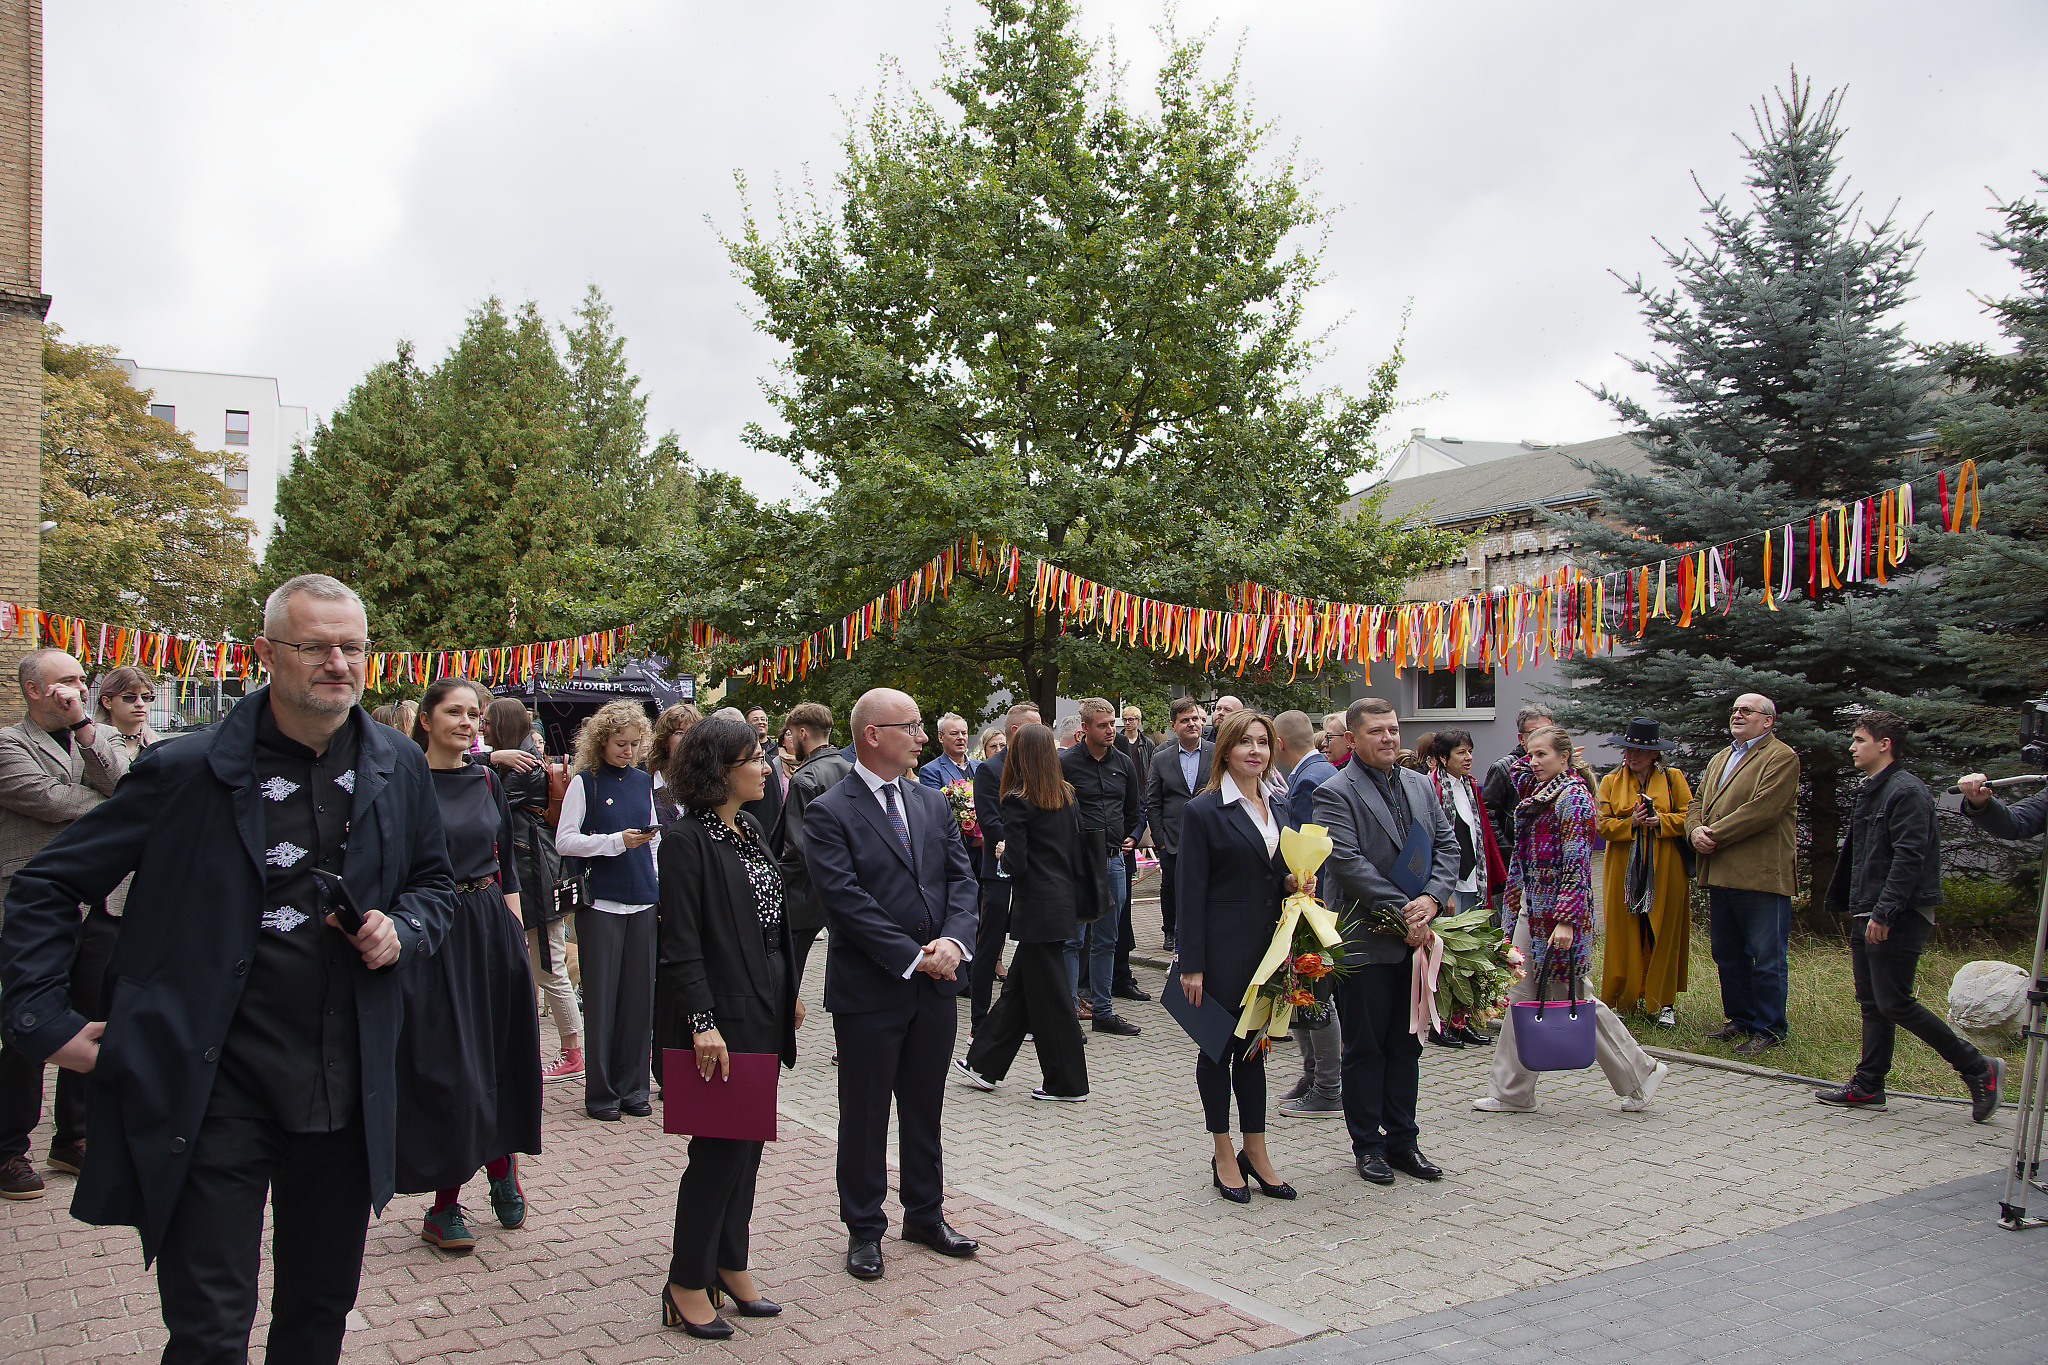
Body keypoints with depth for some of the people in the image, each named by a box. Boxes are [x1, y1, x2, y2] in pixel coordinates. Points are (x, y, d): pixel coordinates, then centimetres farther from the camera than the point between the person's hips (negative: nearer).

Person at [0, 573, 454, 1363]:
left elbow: (433, 881, 17)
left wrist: (404, 931, -4)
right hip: (217, 1090, -3)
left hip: (346, 1090, 4)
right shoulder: (188, 771, -9)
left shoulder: (400, 770, 2)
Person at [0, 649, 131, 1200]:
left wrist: (83, 723, -11)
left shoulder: (102, 737, 14)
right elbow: (51, 801, -16)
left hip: (102, 904, 5)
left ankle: (73, 1139, 25)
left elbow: (124, 784, -6)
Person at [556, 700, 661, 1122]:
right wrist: (616, 841, -15)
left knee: (639, 994, 5)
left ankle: (633, 1086, 15)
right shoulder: (585, 781, -2)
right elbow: (564, 841, -6)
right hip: (600, 901, -4)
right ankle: (601, 1091, 10)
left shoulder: (643, 781, 12)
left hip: (642, 900, 4)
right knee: (601, 996, 0)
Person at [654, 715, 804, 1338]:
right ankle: (688, 1284, 12)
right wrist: (703, 1023, -21)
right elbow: (681, 943, -17)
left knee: (746, 1143, 14)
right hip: (721, 1017, -8)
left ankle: (731, 1265, 27)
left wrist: (790, 991, 16)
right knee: (720, 1148, -2)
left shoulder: (750, 830, 11)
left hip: (764, 1013, 8)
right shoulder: (687, 840, -14)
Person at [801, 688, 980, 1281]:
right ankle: (864, 1229, 23)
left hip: (936, 986, 6)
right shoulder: (828, 813, -11)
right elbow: (846, 899, -17)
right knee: (865, 1115, 8)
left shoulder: (933, 804, 9)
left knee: (925, 1109, 17)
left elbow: (961, 878, 5)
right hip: (870, 990, -5)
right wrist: (911, 956, -18)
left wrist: (953, 940, -12)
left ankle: (926, 1214, 33)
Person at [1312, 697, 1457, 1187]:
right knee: (1365, 1048, 6)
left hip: (1416, 939, 6)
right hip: (1366, 941, -6)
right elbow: (1348, 863, -18)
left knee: (1407, 1044, 14)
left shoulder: (1420, 785, 11)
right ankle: (1367, 1144, 18)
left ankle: (1402, 1140, 25)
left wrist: (1432, 899, -10)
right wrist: (1403, 910, -19)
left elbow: (1447, 846, 7)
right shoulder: (1335, 793, -10)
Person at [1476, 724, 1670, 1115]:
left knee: (1569, 997, 0)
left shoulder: (1574, 797, -14)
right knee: (1521, 997, 7)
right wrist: (1516, 909, 18)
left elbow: (1576, 864, -19)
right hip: (1531, 907, 9)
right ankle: (1511, 1093, 11)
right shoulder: (1540, 796, 13)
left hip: (1559, 911, -9)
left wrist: (1566, 921, -24)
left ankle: (1641, 1071, 17)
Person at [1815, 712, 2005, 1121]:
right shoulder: (1869, 792, 17)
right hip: (1869, 917, 10)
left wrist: (1884, 912, -25)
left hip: (1900, 918, -10)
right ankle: (1868, 1086, 14)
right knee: (1871, 1004, 10)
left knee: (1895, 1003, -8)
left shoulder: (1907, 791, -13)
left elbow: (1908, 857, -21)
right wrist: (1847, 905, 21)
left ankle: (1978, 1068, 3)